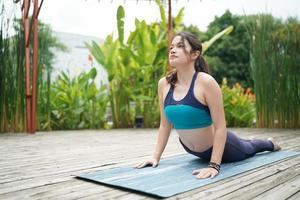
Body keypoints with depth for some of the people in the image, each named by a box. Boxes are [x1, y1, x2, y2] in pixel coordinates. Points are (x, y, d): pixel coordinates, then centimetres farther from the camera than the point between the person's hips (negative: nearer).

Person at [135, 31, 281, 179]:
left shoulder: (206, 82, -30)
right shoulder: (164, 84, -15)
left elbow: (220, 127, -28)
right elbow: (165, 124, -5)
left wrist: (214, 165, -31)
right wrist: (156, 156, -8)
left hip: (217, 145, -5)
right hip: (191, 149, 5)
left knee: (247, 150, 29)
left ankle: (270, 143, 62)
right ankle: (249, 141, 70)